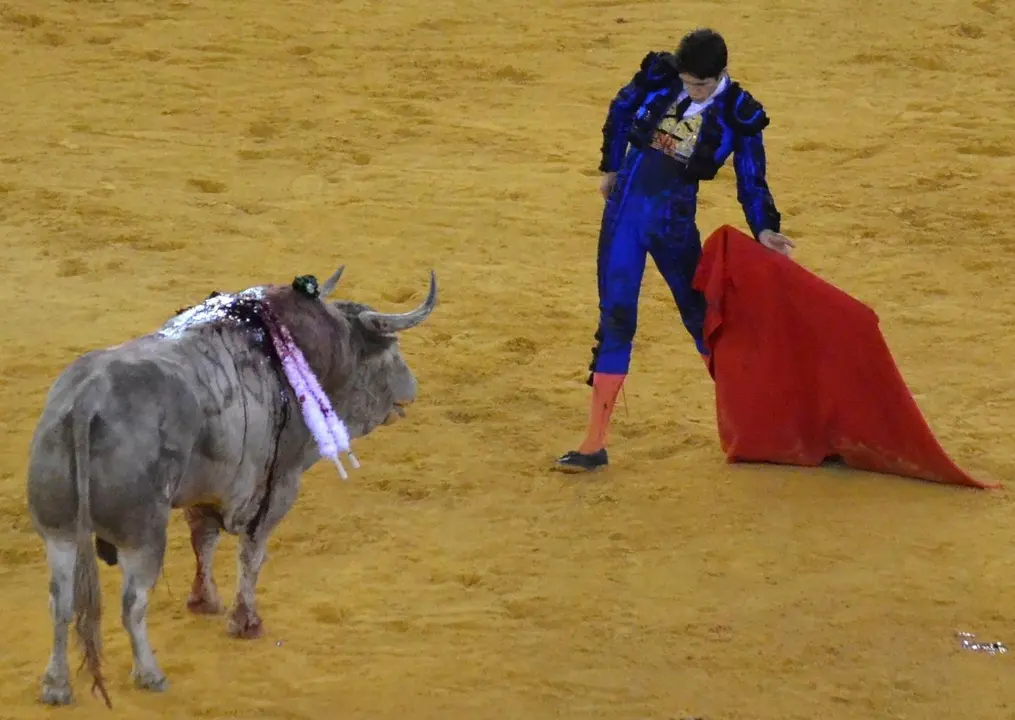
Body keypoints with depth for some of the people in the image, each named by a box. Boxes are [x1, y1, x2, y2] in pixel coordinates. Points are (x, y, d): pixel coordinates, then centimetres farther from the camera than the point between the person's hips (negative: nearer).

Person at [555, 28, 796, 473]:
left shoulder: (739, 114, -10)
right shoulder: (658, 76, -5)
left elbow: (751, 182, -5)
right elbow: (621, 110, 14)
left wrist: (763, 229, -19)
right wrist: (611, 166, 21)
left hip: (674, 222, -2)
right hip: (625, 209, 2)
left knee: (700, 316, 8)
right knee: (615, 320, -1)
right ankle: (595, 444, 0)